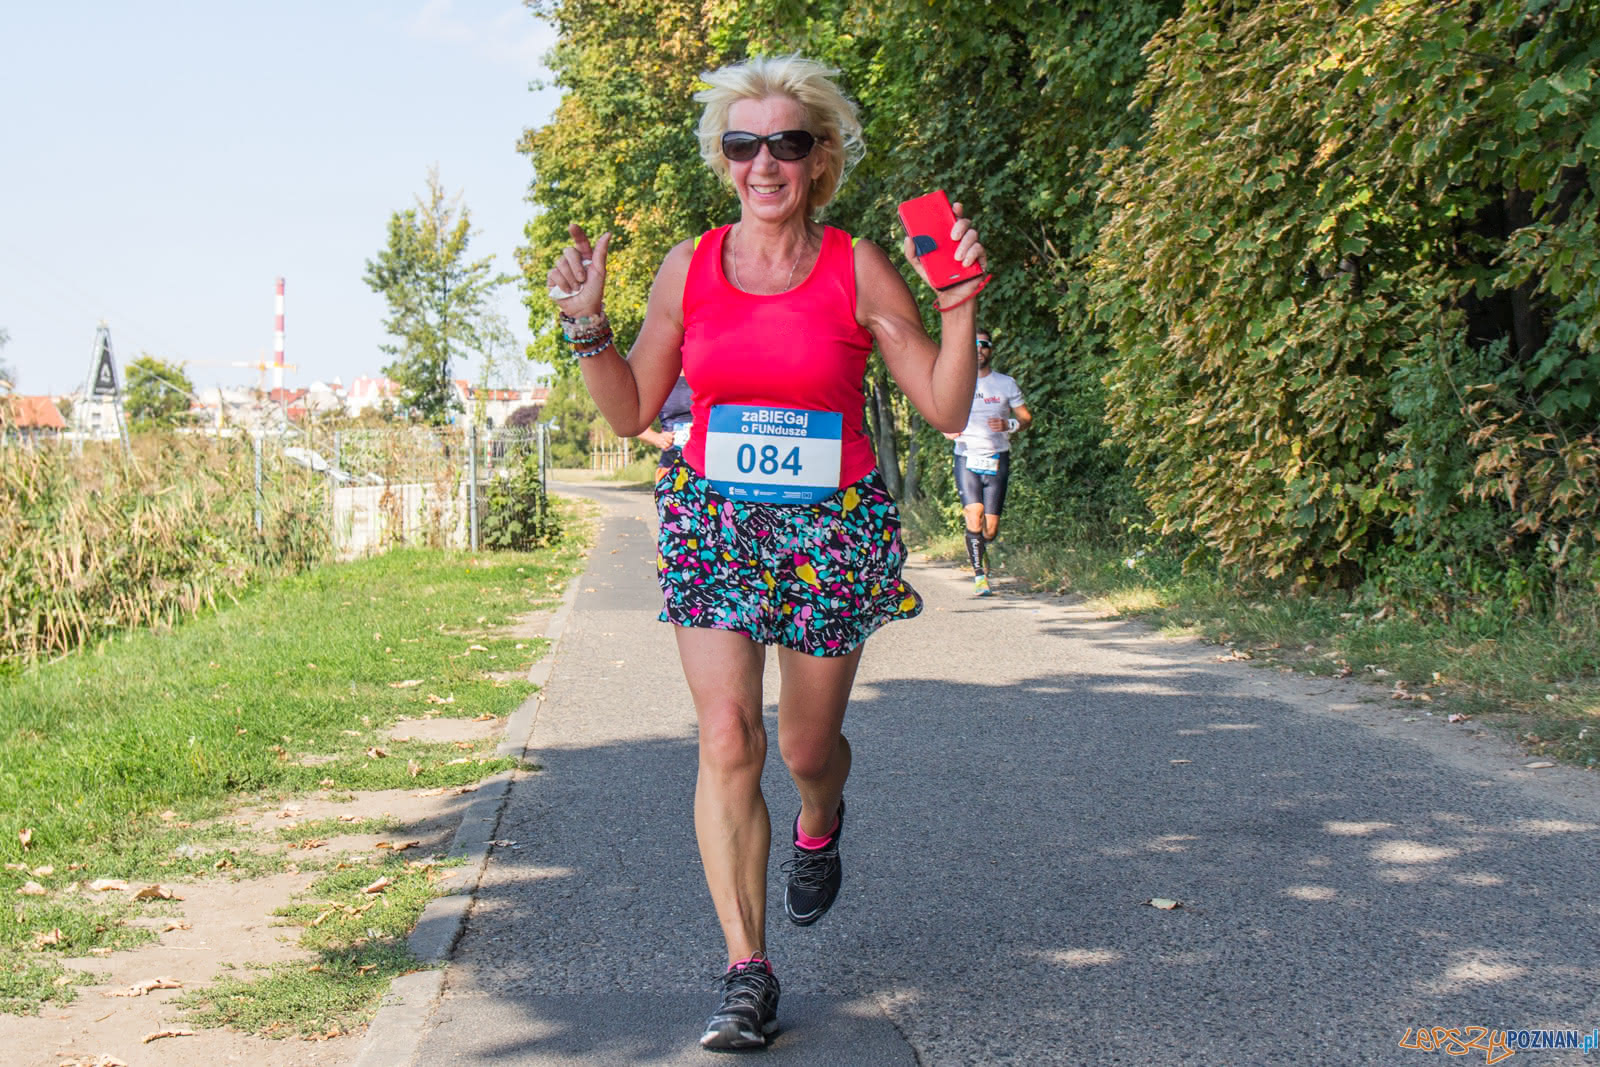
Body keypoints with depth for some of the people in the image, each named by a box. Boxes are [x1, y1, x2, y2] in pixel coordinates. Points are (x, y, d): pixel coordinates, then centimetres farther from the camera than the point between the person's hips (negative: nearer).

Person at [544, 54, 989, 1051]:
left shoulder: (858, 267, -5)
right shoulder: (688, 267, 1)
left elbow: (946, 409, -4)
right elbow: (633, 411, 9)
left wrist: (959, 304, -16)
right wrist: (588, 323, -4)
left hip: (833, 530, -1)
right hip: (714, 525, 1)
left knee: (808, 747, 11)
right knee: (727, 741, -12)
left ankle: (820, 823, 50)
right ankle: (748, 972, -5)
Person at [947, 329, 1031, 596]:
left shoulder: (1006, 384, 5)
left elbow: (1026, 417, 8)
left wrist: (1009, 425, -13)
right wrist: (948, 430, -7)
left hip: (997, 459, 0)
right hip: (967, 457, 0)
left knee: (990, 529, -2)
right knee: (975, 517, -19)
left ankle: (979, 549, 33)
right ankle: (979, 574, -8)